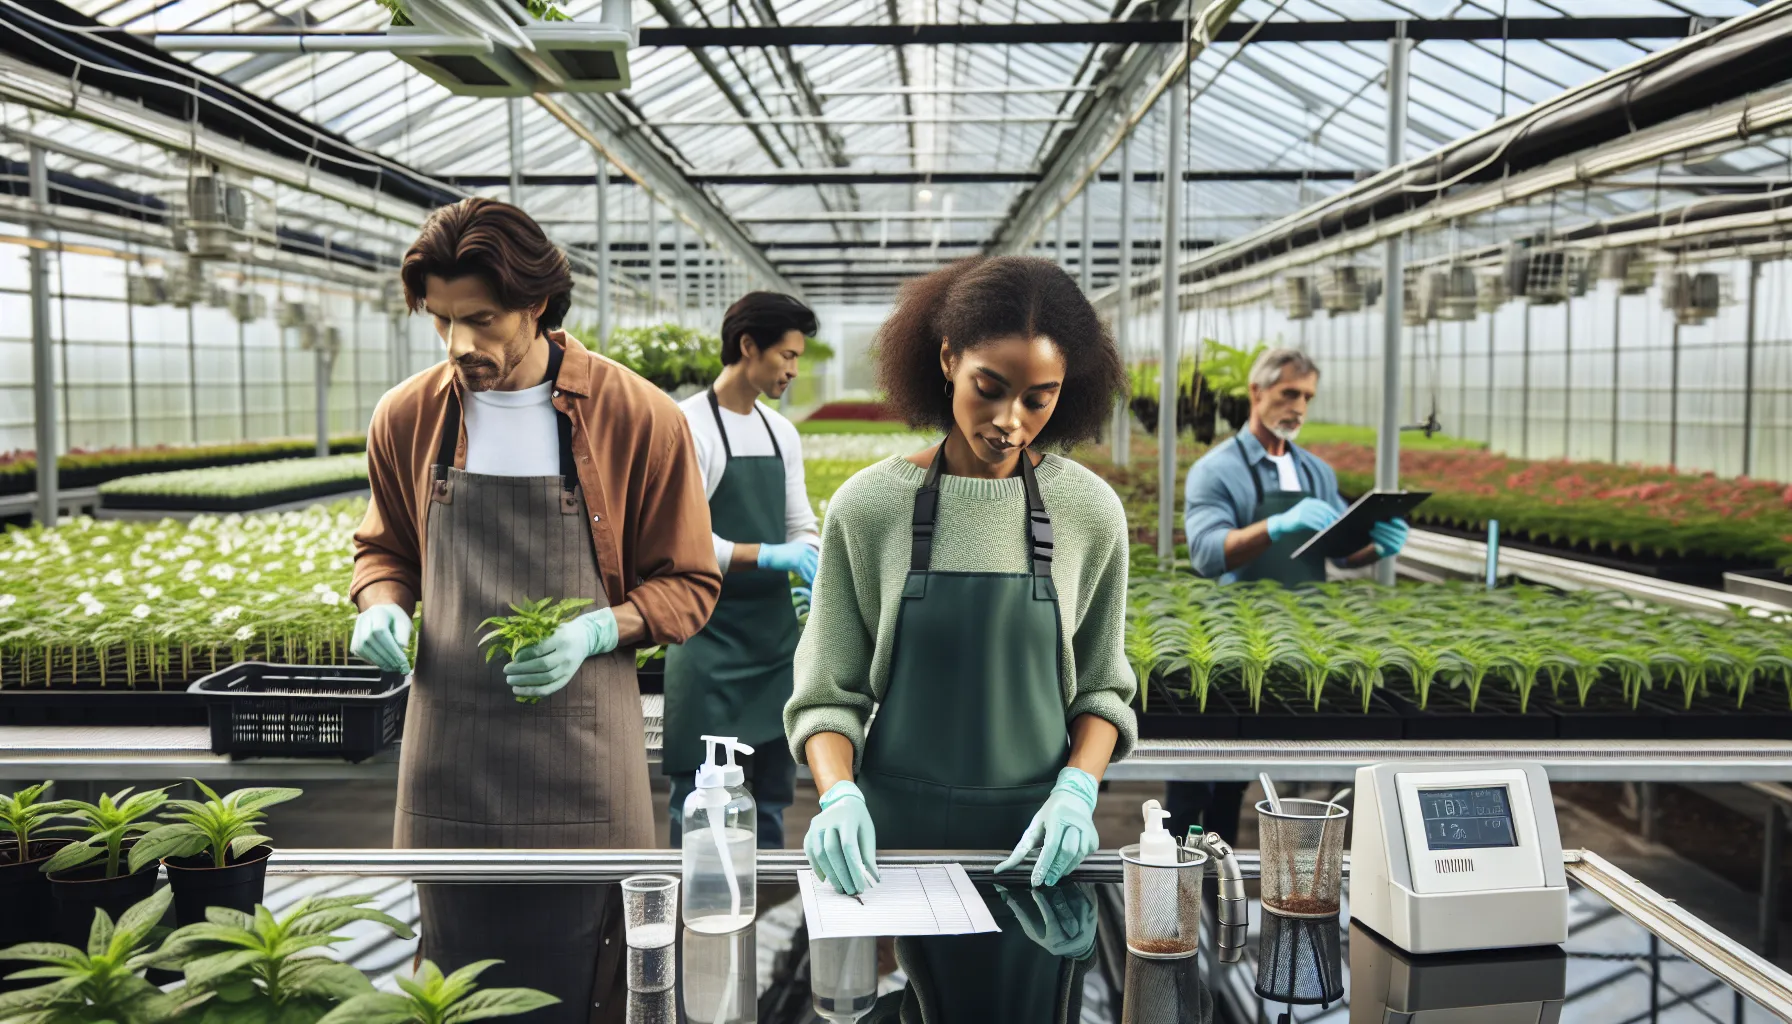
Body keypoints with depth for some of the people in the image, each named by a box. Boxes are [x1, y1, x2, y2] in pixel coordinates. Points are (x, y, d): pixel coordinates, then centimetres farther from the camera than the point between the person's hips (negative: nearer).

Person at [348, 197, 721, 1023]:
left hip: (580, 748, -3)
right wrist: (380, 604, -3)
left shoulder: (639, 419, -8)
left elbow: (687, 583, -1)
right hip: (448, 746, 3)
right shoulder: (407, 418, 2)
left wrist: (599, 630, -18)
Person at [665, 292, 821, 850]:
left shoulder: (782, 433, 11)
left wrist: (816, 569, -4)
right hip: (713, 638, -7)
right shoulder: (689, 426, -11)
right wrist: (768, 555, -24)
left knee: (773, 790, 14)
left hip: (776, 633, 7)